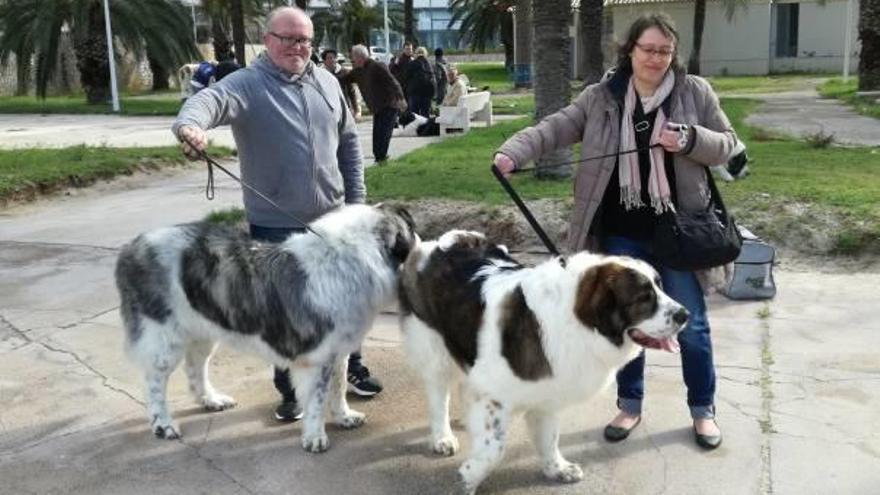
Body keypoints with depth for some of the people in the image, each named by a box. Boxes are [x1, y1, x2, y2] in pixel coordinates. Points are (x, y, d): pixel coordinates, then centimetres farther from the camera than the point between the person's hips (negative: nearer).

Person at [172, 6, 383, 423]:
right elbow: (210, 99, -32)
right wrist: (190, 124, -55)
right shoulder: (246, 84, -10)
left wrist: (356, 199, 10)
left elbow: (348, 143, 13)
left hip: (331, 219, 4)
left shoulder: (326, 82, 6)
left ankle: (353, 369, 38)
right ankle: (290, 391, 26)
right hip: (275, 227, -4)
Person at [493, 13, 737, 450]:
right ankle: (630, 405, 29)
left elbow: (727, 145, 2)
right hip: (622, 233, 1)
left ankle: (703, 410, 26)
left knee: (691, 325, 8)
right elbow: (554, 129, -7)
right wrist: (514, 151, -25)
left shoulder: (695, 92, -1)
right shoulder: (600, 98, 0)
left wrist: (691, 140, -18)